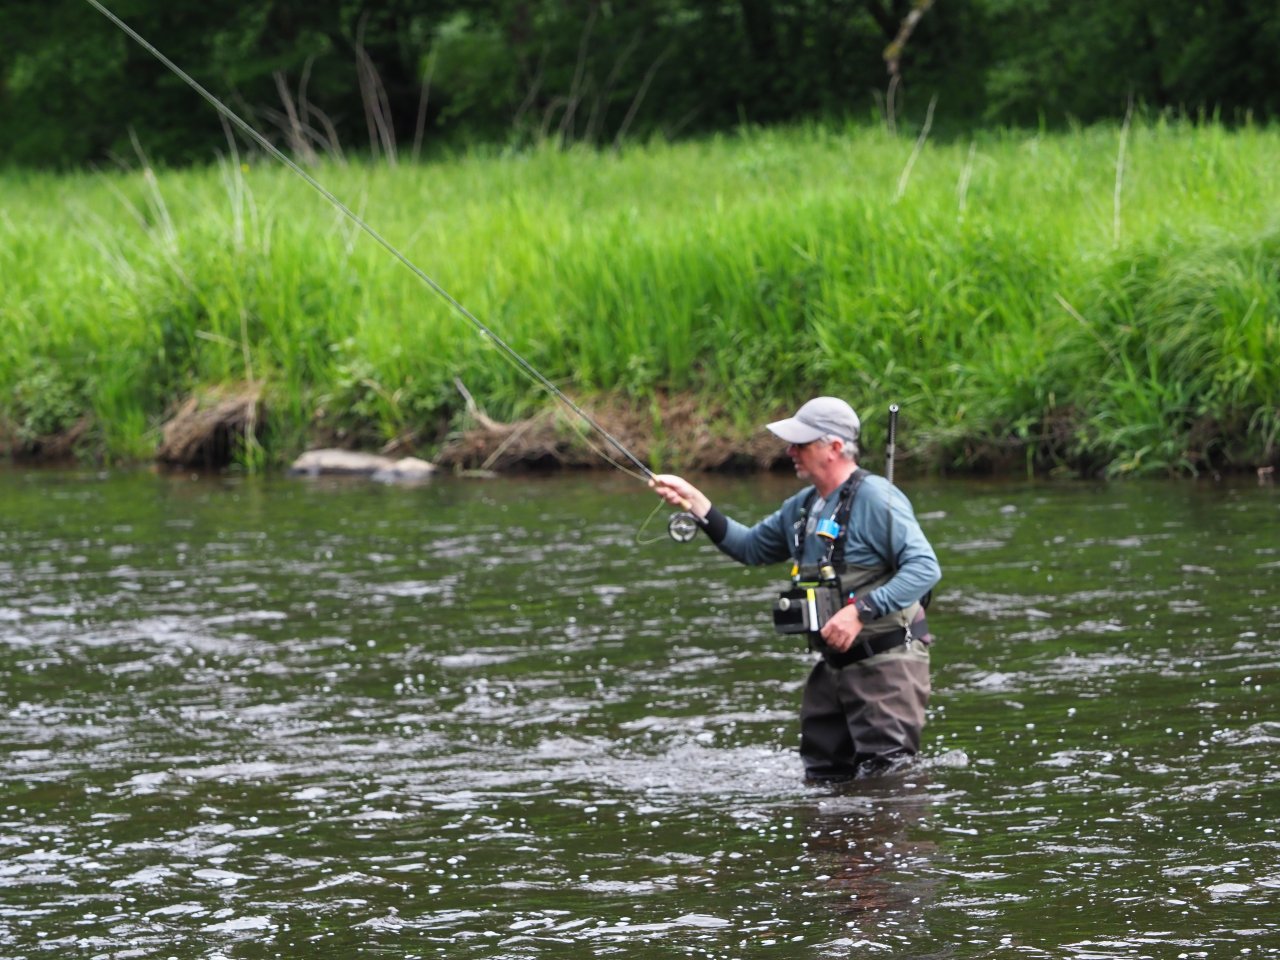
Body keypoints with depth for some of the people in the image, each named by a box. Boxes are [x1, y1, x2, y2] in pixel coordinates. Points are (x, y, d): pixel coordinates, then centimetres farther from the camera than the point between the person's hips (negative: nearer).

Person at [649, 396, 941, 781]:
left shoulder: (876, 498, -15)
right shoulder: (802, 507, 13)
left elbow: (925, 568, -23)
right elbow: (750, 547, 25)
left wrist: (861, 611, -29)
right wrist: (693, 500, 15)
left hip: (885, 662, -9)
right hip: (835, 664, 9)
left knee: (884, 779, -11)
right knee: (822, 777, 10)